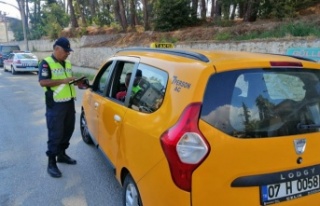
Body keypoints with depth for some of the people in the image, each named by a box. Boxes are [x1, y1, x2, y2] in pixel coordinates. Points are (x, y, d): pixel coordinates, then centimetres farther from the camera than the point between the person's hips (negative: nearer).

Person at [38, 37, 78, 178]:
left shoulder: (67, 64, 15)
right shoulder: (46, 63, -9)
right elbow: (43, 82, -19)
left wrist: (75, 82, 2)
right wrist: (63, 80, -23)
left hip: (69, 103, 8)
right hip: (55, 105, -8)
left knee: (68, 131, 15)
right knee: (55, 134, -3)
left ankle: (62, 154, 33)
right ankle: (51, 163, 8)